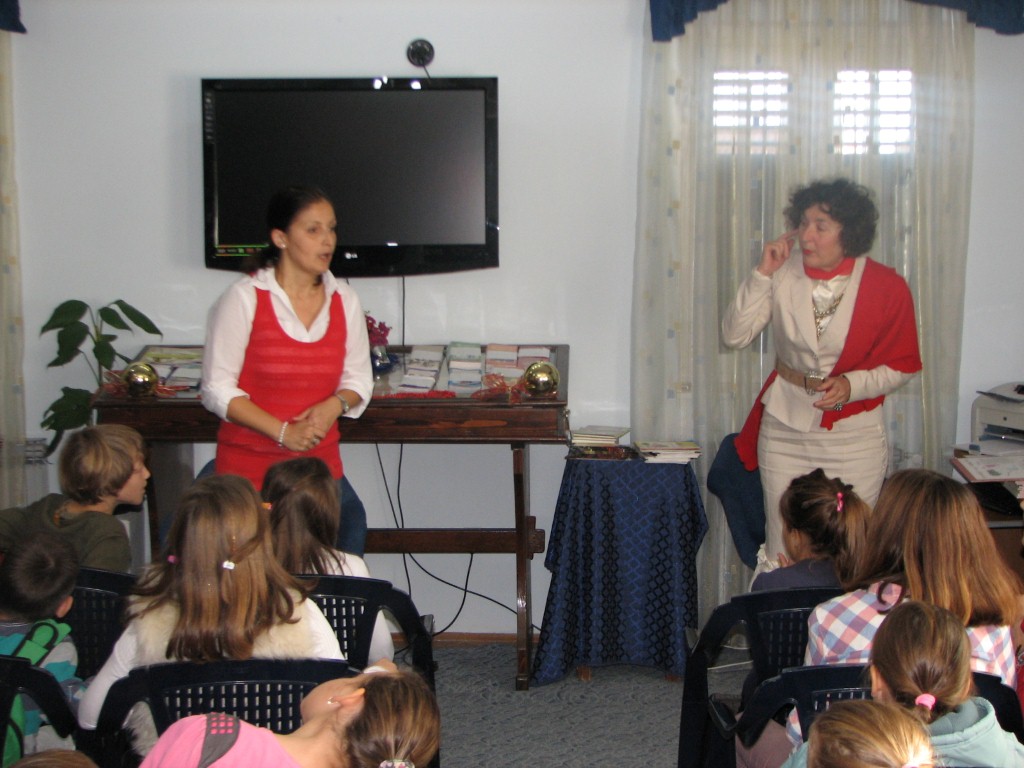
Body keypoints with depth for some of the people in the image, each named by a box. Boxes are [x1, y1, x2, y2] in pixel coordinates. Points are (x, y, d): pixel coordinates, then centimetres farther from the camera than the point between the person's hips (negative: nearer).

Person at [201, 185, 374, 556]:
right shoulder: (244, 298, -7)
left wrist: (334, 406, -10)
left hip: (320, 463, 4)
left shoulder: (344, 300, 6)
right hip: (248, 466, -4)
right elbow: (218, 388, -7)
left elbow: (359, 379, 12)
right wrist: (282, 432, -16)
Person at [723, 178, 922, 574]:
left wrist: (853, 384, -18)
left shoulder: (887, 287, -8)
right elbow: (734, 335, -10)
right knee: (782, 553, 6)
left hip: (854, 436, -1)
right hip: (786, 426, 1)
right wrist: (763, 273, -16)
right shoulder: (784, 274, -5)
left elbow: (902, 365, -1)